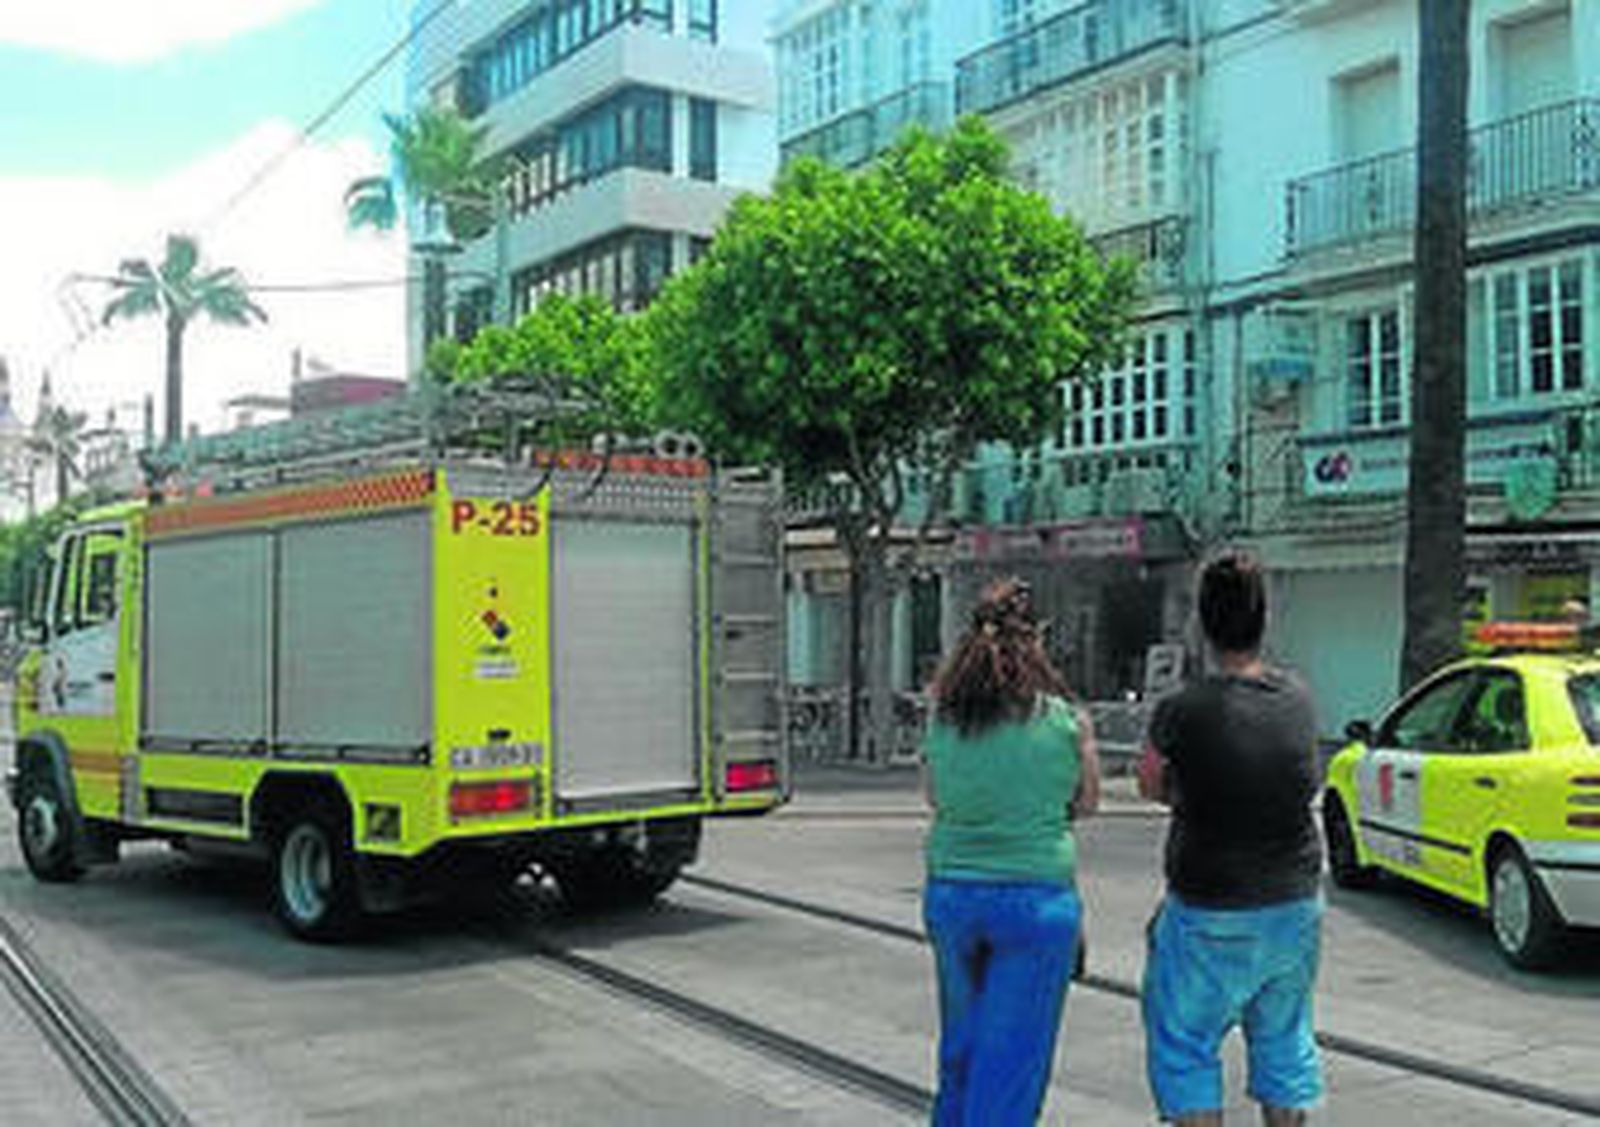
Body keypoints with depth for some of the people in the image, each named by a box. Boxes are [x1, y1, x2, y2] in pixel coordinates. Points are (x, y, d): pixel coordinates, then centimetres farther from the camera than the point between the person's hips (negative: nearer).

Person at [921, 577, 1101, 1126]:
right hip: (1035, 900, -3)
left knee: (962, 1041, 22)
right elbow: (1086, 803, 3)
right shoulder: (1064, 721, -11)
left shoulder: (943, 719, -3)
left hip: (949, 894, 4)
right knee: (1012, 1055, 7)